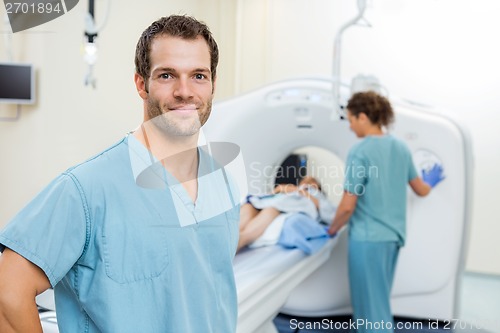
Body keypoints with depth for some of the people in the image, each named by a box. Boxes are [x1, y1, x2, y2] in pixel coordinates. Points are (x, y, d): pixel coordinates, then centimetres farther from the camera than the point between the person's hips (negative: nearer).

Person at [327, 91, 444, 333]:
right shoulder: (401, 147, 4)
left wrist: (332, 230, 0)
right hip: (394, 236, 7)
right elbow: (421, 190, 15)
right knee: (378, 301, 22)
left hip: (368, 238, -7)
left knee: (371, 308, 5)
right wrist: (431, 182, 37)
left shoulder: (359, 152, -17)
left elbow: (348, 206, -17)